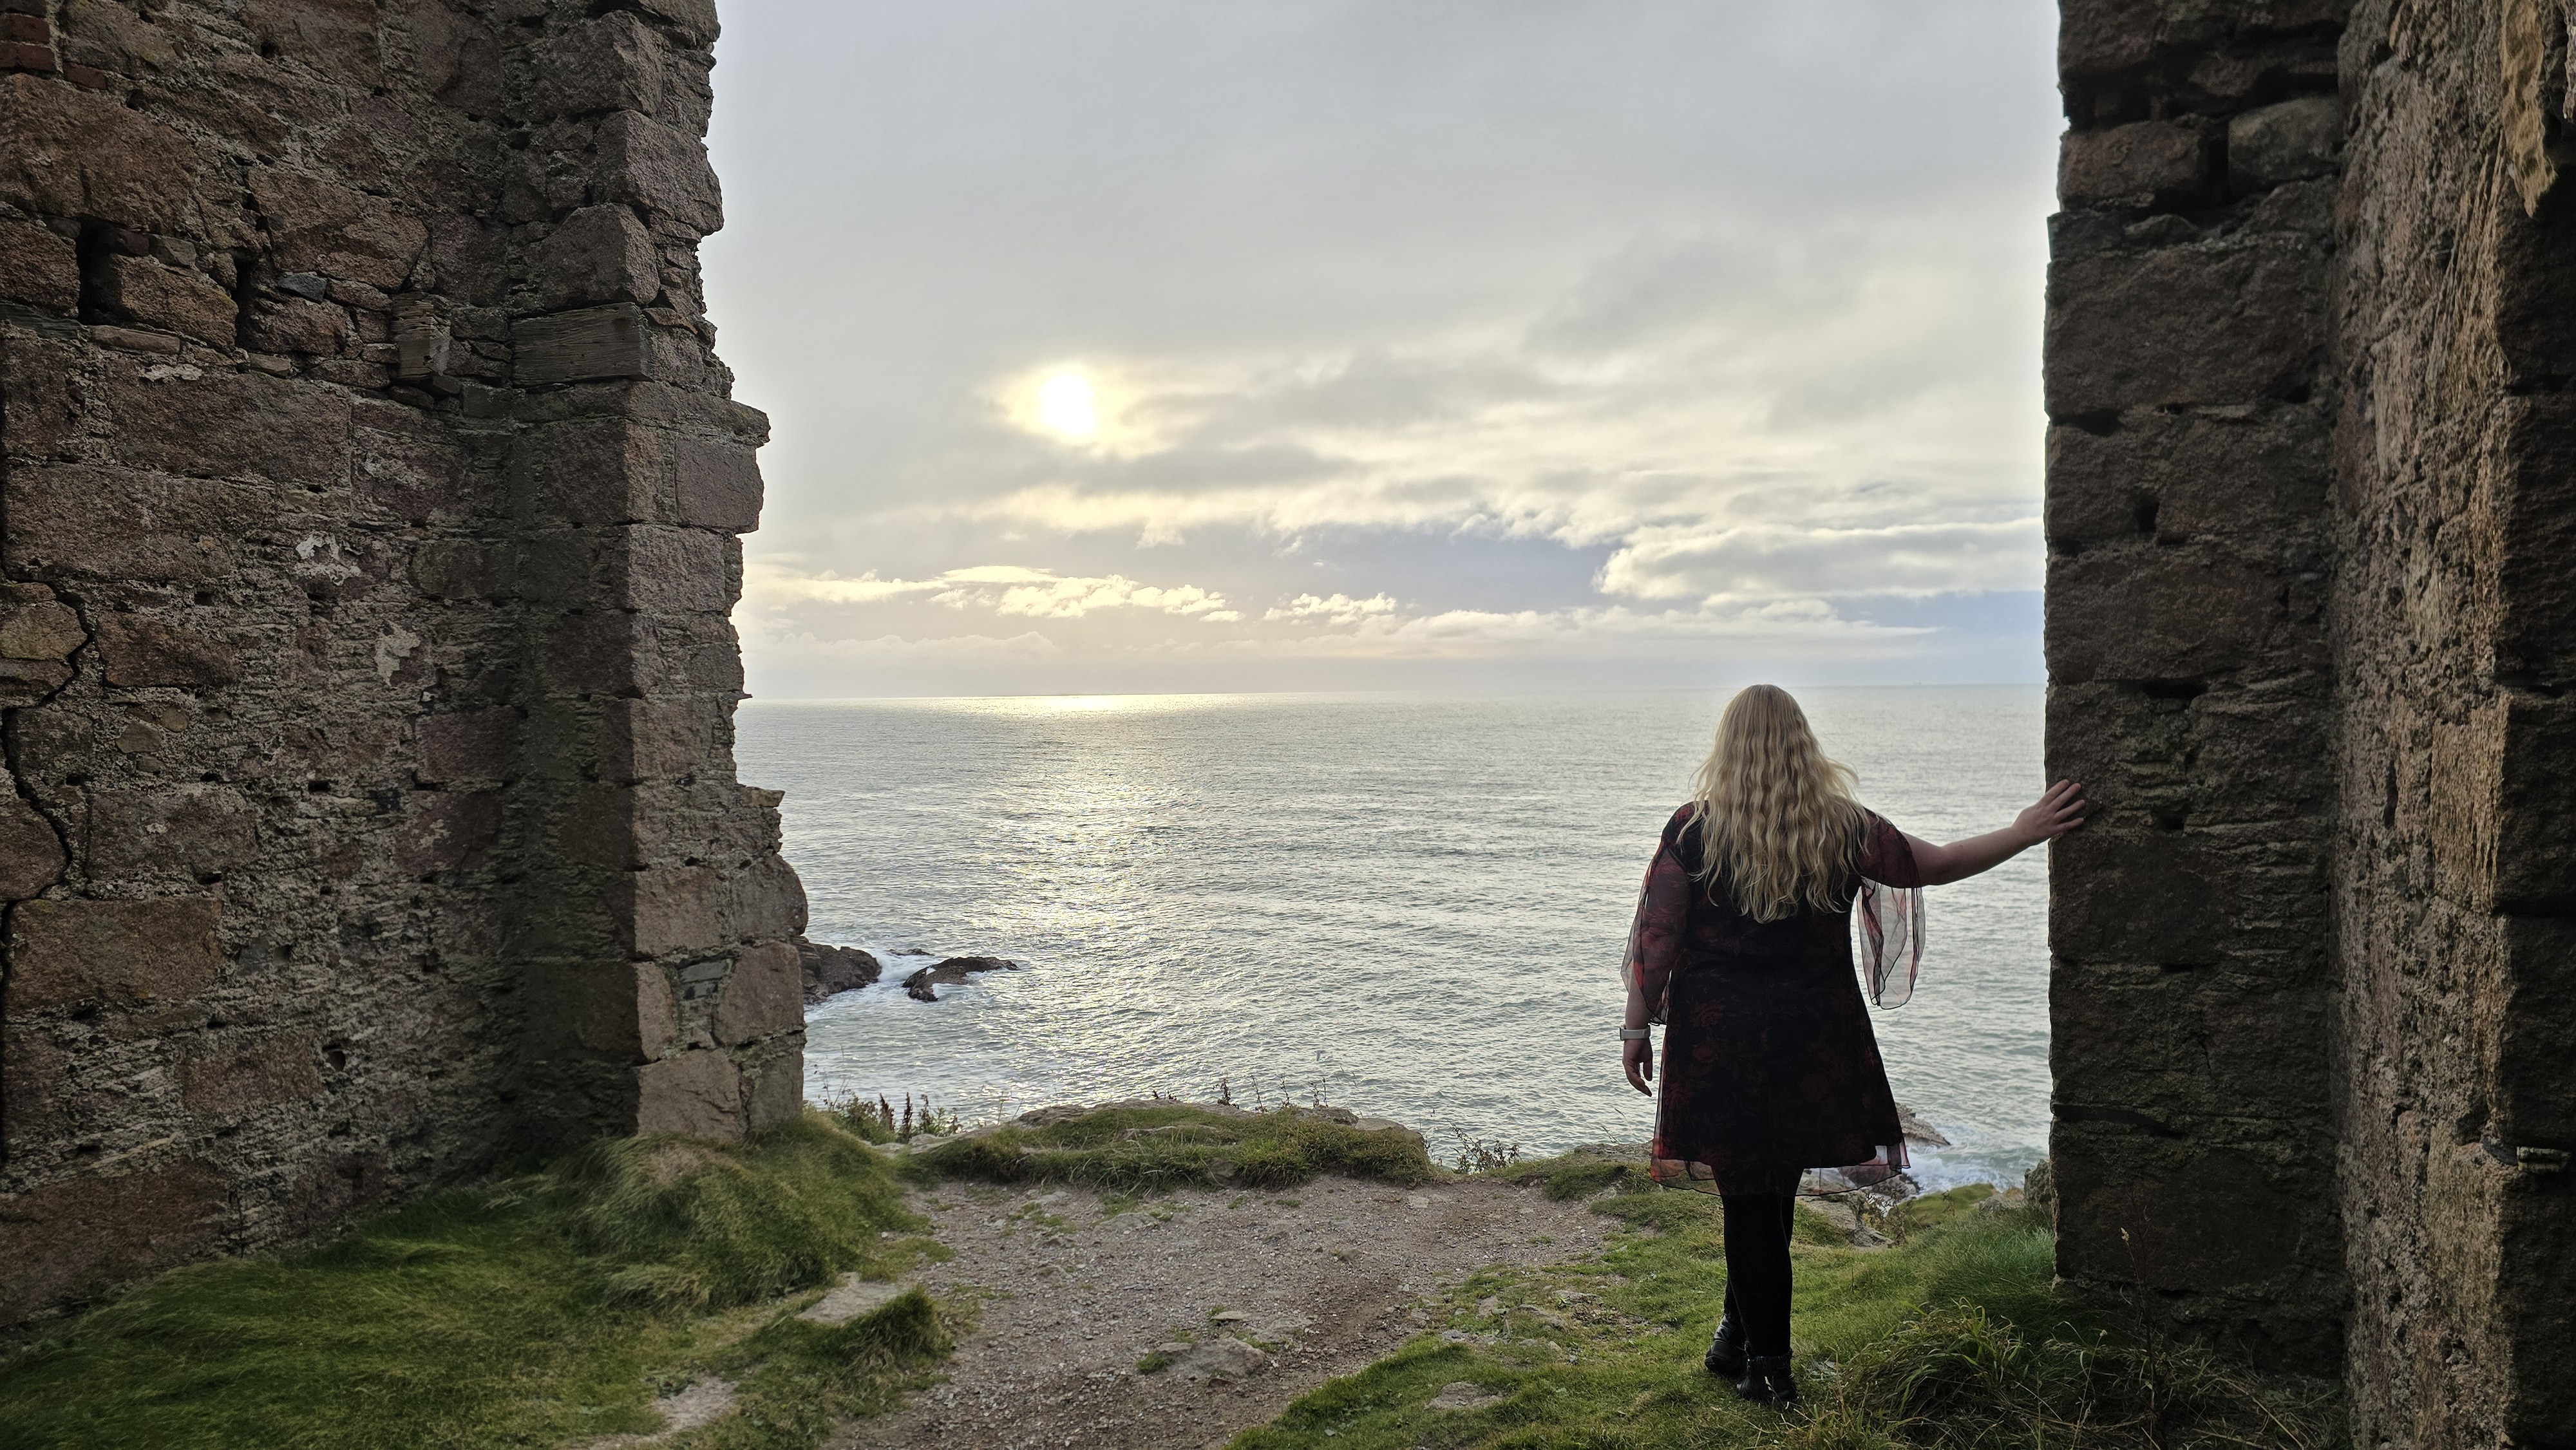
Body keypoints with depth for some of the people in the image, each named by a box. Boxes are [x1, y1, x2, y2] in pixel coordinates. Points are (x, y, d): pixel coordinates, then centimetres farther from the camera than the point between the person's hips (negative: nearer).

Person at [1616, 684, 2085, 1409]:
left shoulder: (1692, 830, -9)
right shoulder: (1843, 828, -3)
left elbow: (1658, 940, -8)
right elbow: (1935, 865, 7)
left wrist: (1637, 1027, 1)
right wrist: (2025, 832, 19)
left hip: (1717, 1039, -2)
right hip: (1813, 1042, 2)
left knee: (1748, 1197, 8)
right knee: (1771, 1193, 16)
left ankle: (1767, 1363, 17)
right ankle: (1740, 1337, 30)